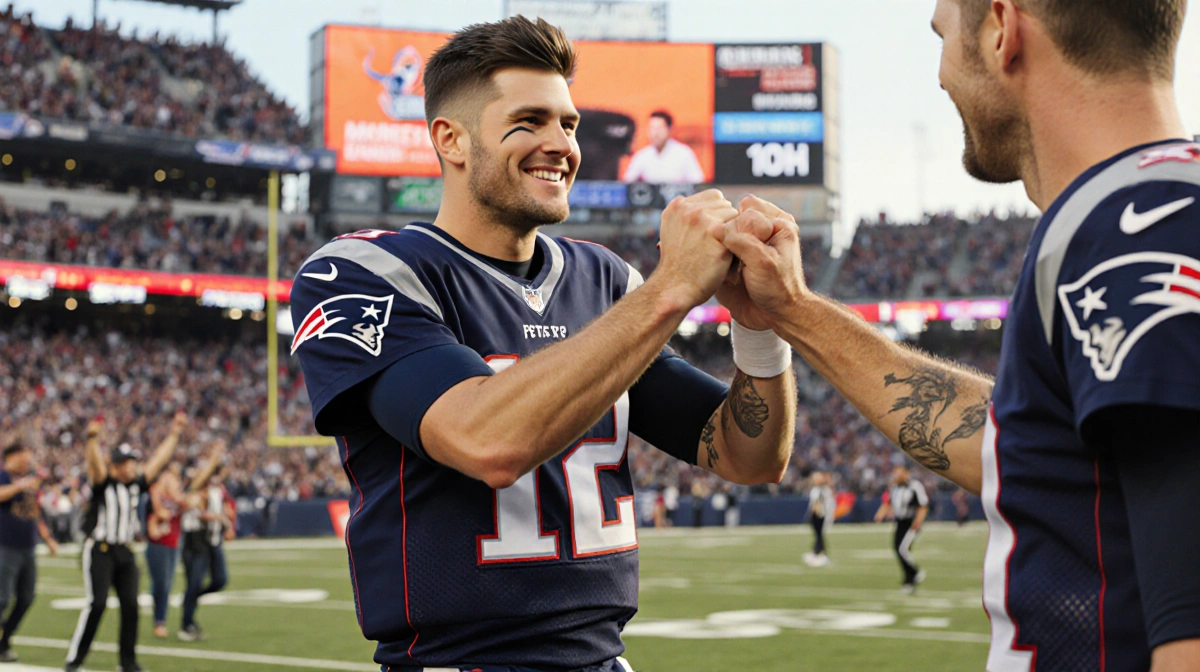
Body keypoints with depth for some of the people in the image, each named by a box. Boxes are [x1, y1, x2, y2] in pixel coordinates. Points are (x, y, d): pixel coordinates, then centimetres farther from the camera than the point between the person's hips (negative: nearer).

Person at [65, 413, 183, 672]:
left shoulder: (136, 485, 10)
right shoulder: (103, 482, -6)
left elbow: (158, 460, 15)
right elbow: (95, 463, -25)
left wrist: (174, 434, 17)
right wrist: (93, 439, -44)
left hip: (125, 553, 6)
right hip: (99, 550, -6)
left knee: (130, 605, 2)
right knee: (97, 604, -13)